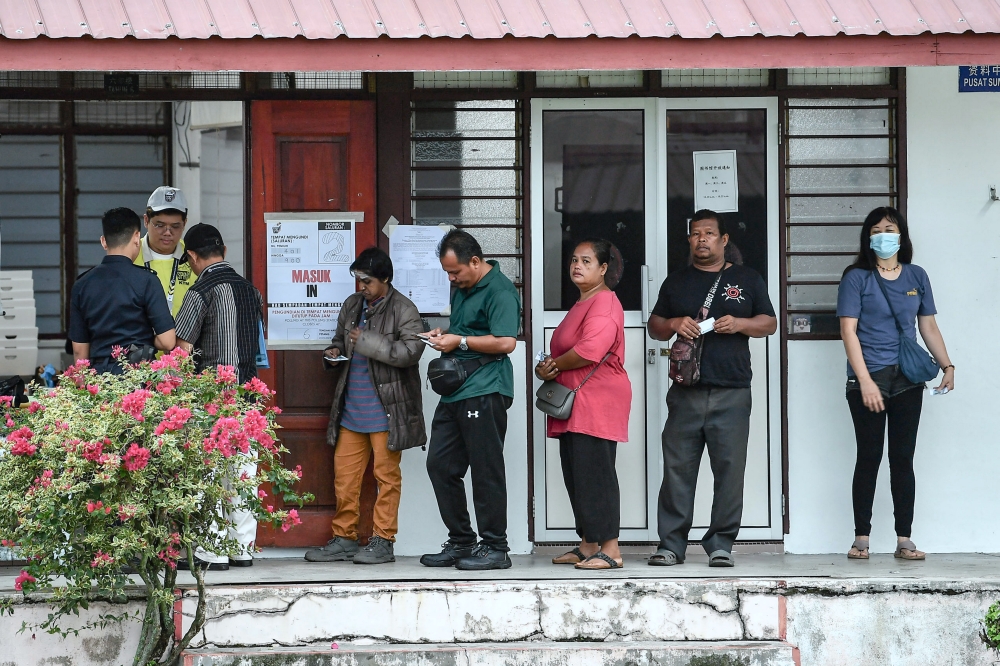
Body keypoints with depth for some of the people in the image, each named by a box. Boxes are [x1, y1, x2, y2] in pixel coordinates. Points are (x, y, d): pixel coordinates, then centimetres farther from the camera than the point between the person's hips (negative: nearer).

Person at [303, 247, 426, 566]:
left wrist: (367, 342, -19)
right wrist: (334, 353, 5)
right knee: (344, 473, 7)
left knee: (387, 475, 0)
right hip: (351, 407, 7)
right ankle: (343, 538, 15)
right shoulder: (352, 305, 14)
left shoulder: (403, 310, -7)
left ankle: (383, 540, 5)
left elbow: (411, 350, -19)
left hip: (385, 409, -7)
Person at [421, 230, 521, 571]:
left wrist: (459, 341, -15)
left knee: (486, 471, -5)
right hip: (456, 390, 10)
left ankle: (495, 548, 2)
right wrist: (443, 335, 11)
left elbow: (505, 342, -21)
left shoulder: (500, 291, -12)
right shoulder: (461, 288, 19)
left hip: (485, 392, -10)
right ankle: (460, 542, 17)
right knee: (440, 465, 9)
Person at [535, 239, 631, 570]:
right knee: (576, 475, 11)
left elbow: (590, 350, -24)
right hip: (574, 405, 11)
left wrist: (554, 366, -9)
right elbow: (565, 350, 29)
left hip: (597, 402, -11)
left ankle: (610, 549, -9)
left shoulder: (604, 303, -11)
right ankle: (588, 546, 17)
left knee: (594, 474, -11)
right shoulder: (581, 304, 22)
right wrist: (548, 367, 6)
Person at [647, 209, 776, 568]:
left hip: (732, 393, -1)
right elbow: (654, 327, 19)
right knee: (677, 468, -2)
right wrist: (674, 324, -4)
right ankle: (672, 543, 2)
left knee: (730, 468, -4)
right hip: (686, 392, 1)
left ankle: (721, 543, 2)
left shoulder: (747, 279, 12)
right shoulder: (676, 282, 17)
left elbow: (770, 323, 11)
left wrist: (739, 324, -8)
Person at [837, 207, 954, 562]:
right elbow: (849, 330, -6)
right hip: (868, 379, -3)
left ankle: (904, 539, 5)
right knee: (869, 457, -1)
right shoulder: (857, 277, -1)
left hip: (907, 381, 3)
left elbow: (928, 326, 15)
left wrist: (947, 365, 1)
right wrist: (866, 381, -14)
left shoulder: (916, 277, 11)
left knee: (903, 458, 4)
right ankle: (861, 537, 4)